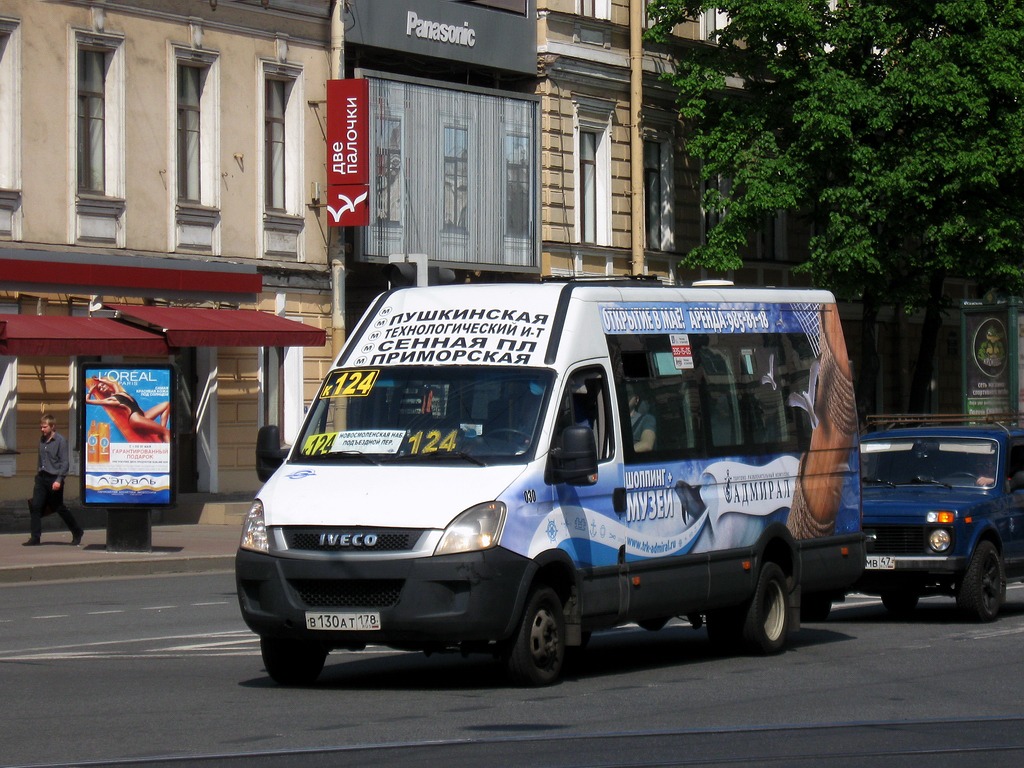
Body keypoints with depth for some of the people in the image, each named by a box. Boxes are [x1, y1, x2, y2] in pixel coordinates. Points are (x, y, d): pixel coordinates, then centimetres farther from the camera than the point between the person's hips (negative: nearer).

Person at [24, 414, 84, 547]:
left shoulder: (60, 440, -10)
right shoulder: (42, 440, 10)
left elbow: (65, 462, -13)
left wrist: (59, 480, -19)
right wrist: (39, 473, 14)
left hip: (54, 479, -6)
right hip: (41, 478, 6)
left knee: (59, 508, 5)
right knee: (35, 506, -6)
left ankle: (77, 533, 23)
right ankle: (35, 537, -3)